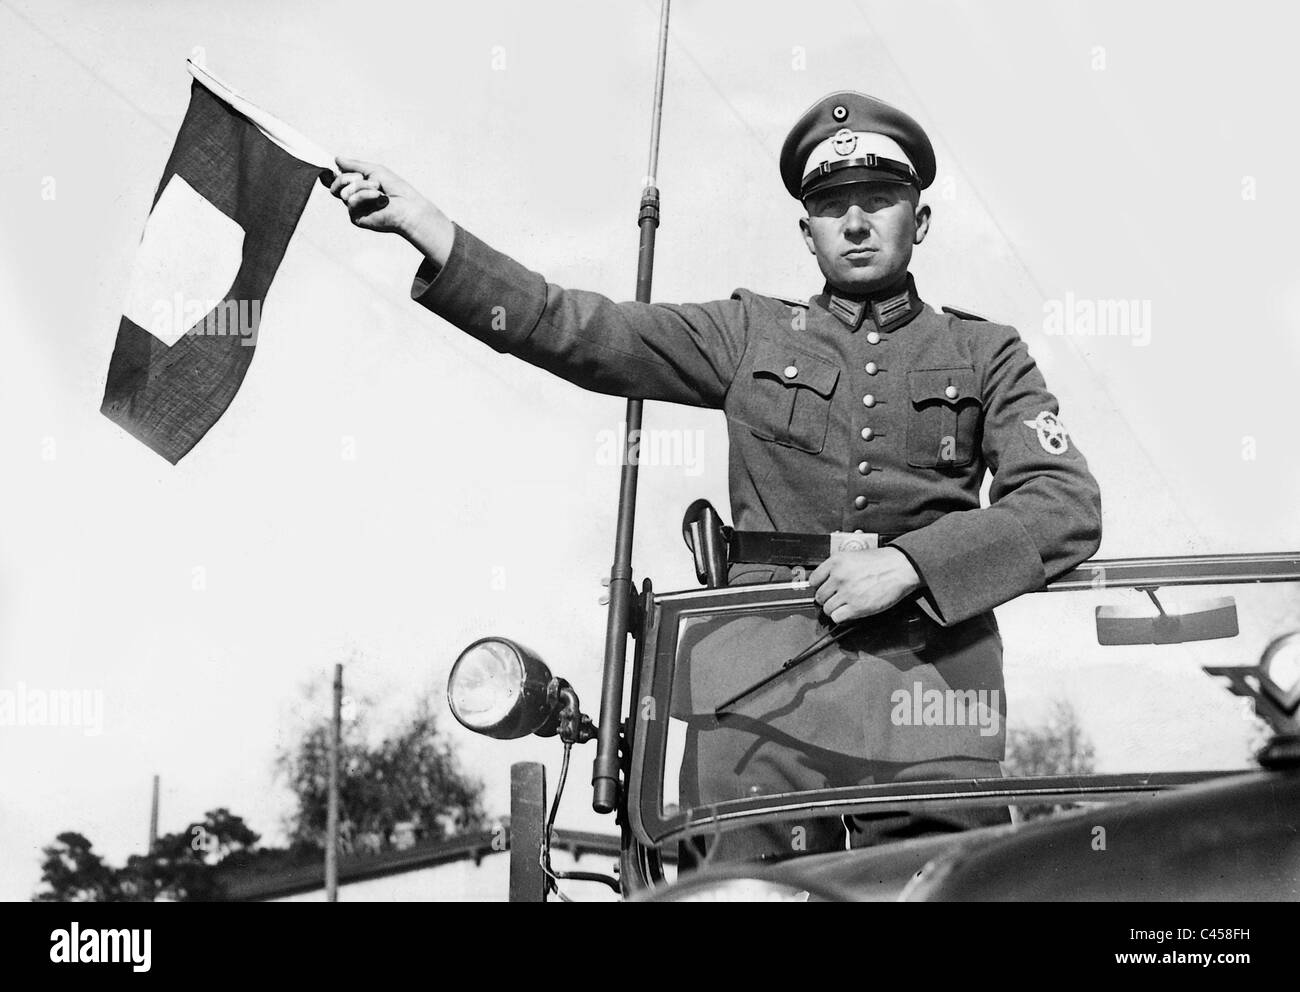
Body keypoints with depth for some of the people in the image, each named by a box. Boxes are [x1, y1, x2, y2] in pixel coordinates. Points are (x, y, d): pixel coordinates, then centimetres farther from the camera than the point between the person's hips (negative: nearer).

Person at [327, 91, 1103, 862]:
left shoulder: (986, 355, 13)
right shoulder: (753, 334, 15)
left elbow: (1066, 505, 1)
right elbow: (578, 331, 7)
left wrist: (907, 564, -13)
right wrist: (424, 225, -2)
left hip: (930, 674, 0)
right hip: (761, 692, 0)